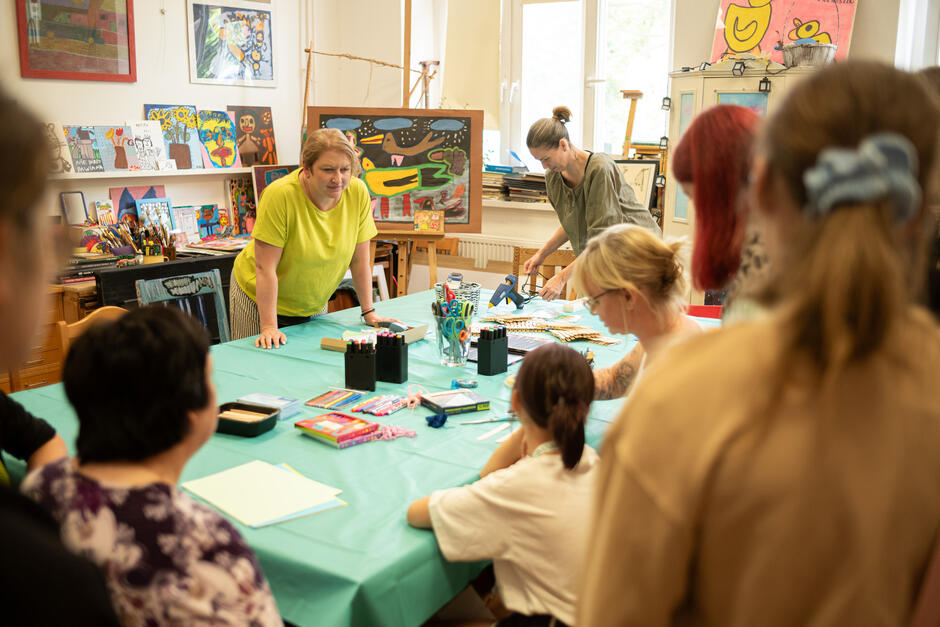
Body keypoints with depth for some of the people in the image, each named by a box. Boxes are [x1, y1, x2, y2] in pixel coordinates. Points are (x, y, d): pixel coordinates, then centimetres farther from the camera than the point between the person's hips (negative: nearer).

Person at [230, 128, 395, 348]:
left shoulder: (358, 193, -14)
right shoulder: (279, 195, -26)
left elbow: (360, 259, -4)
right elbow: (265, 268, -24)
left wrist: (368, 312, -1)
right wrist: (269, 327, -26)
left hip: (313, 305, 4)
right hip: (261, 299, -3)